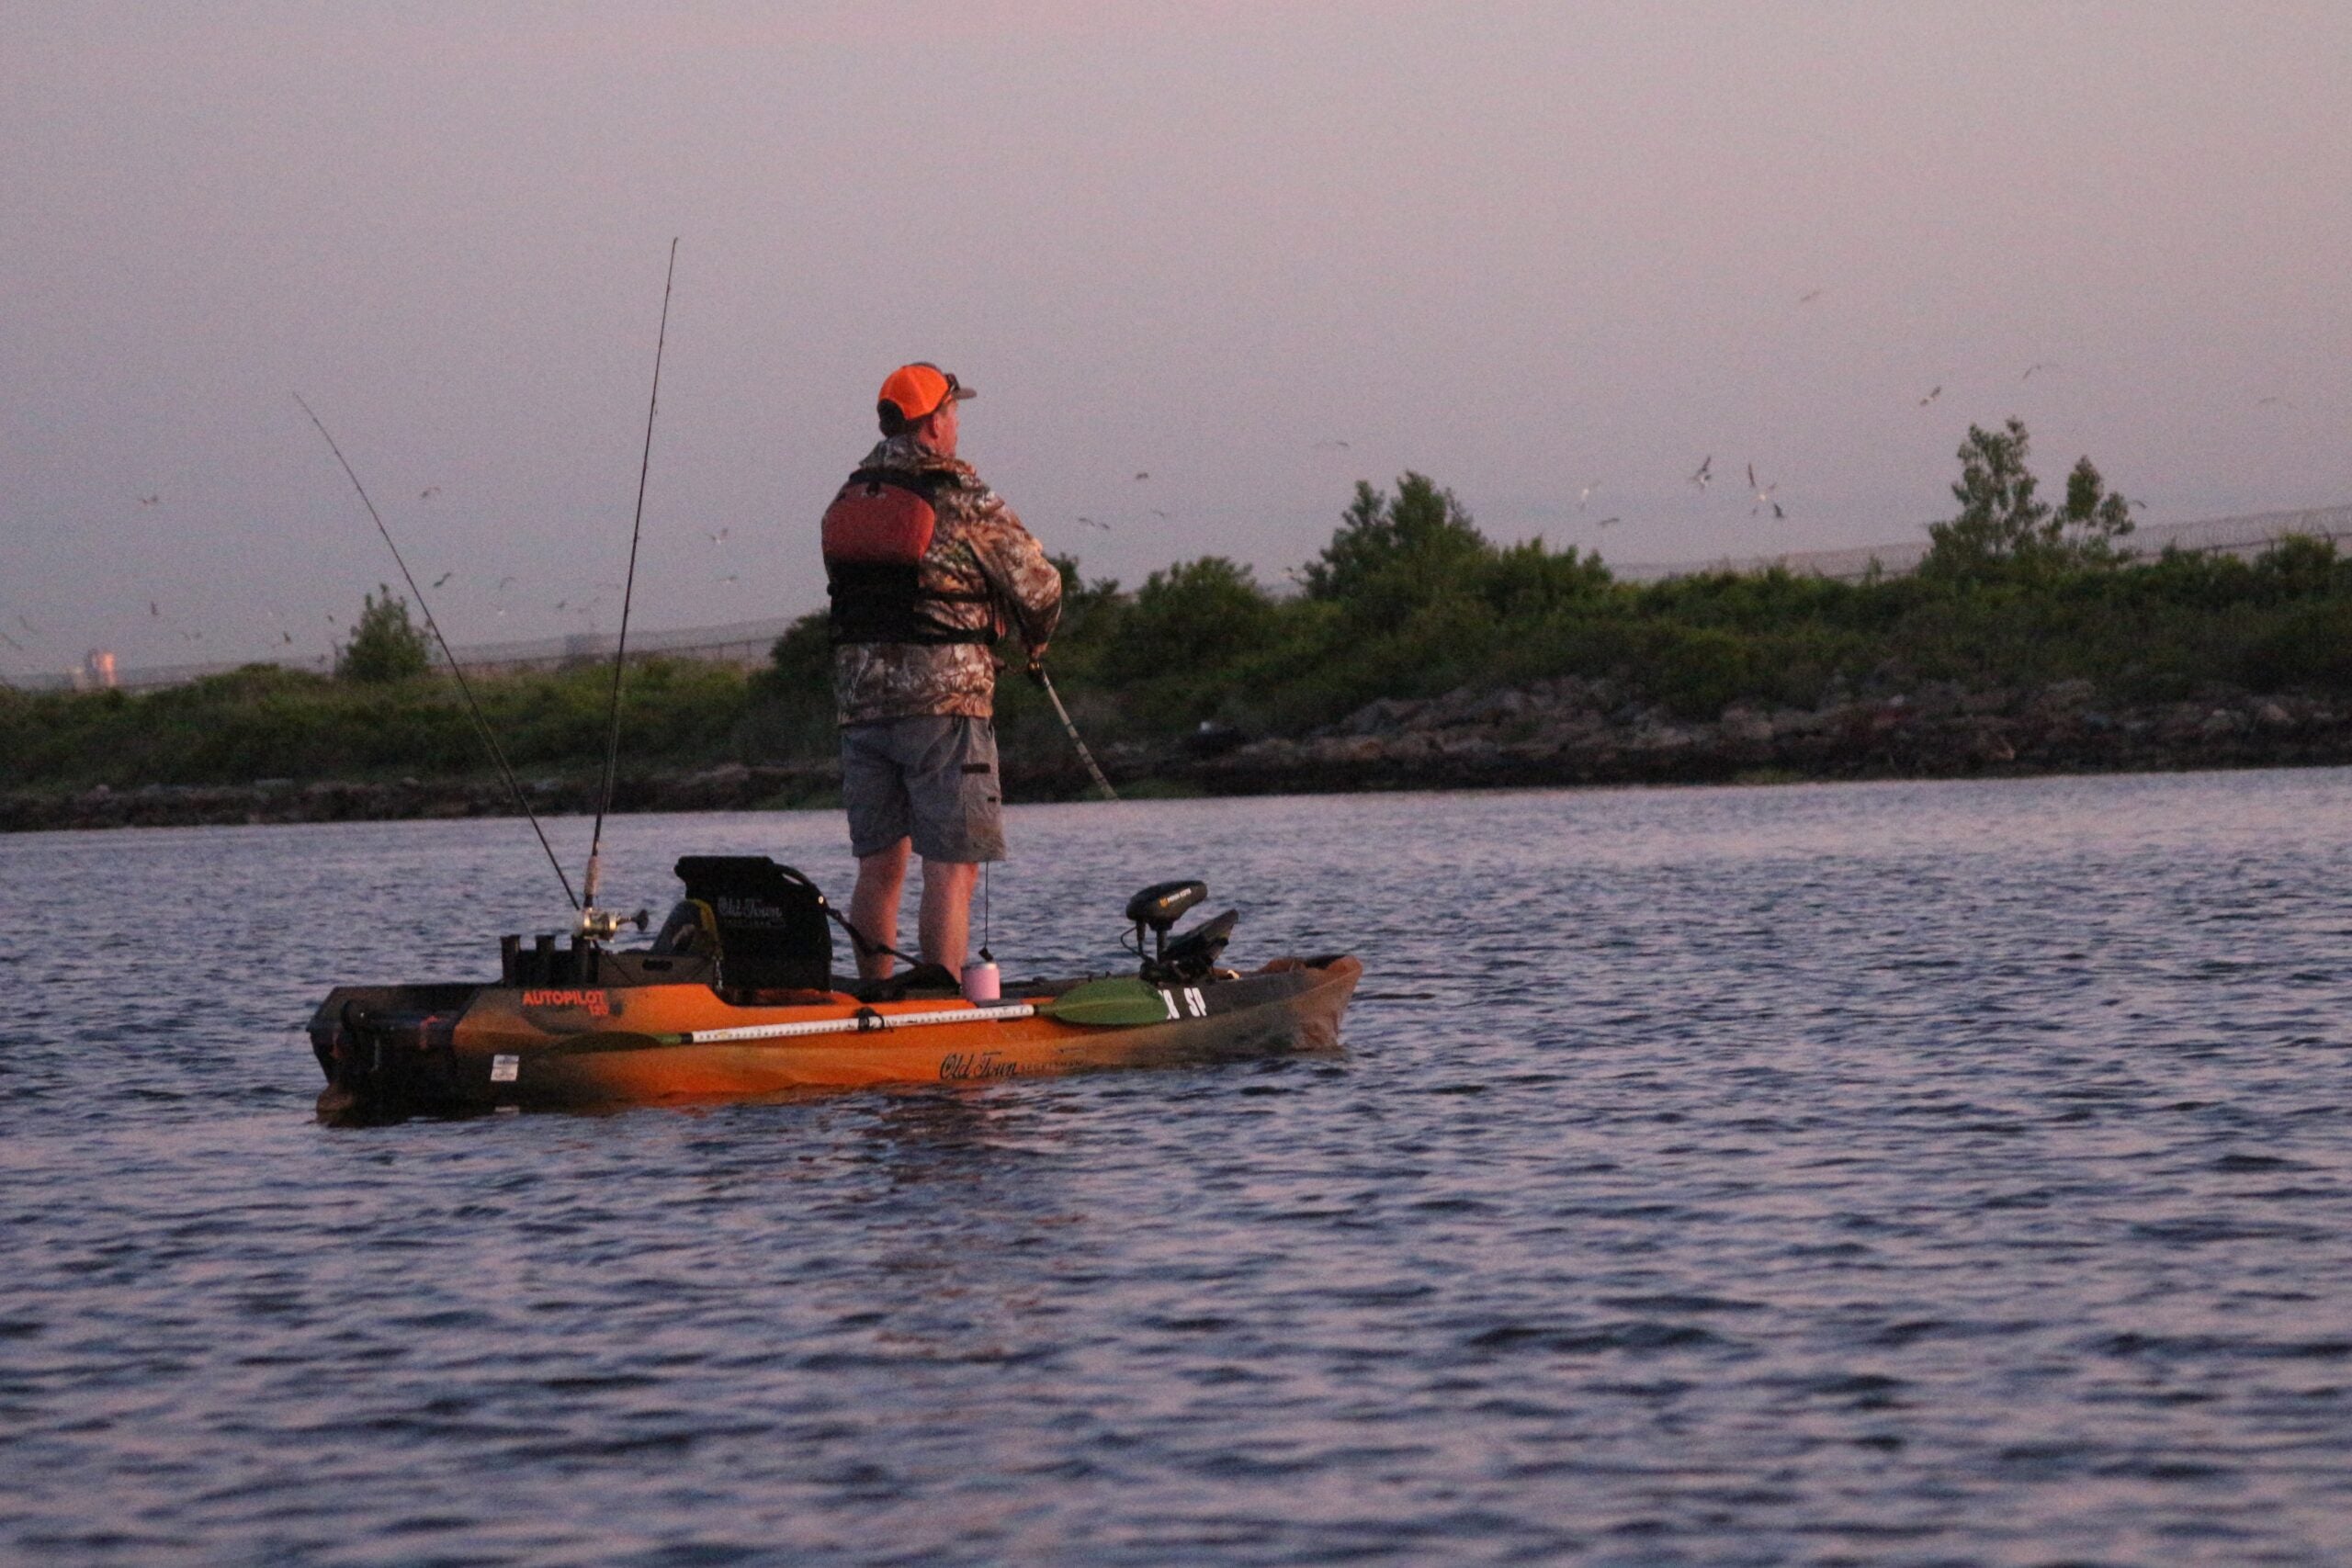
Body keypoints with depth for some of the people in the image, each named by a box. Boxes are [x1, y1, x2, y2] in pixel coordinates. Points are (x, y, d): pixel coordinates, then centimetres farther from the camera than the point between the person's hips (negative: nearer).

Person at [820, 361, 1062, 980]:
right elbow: (1038, 584, -2)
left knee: (879, 867, 12)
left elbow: (846, 587, 12)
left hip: (859, 701, 6)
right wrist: (1037, 640, 19)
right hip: (945, 704, -6)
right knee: (951, 870, -4)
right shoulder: (965, 499, -8)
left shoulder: (846, 501, 10)